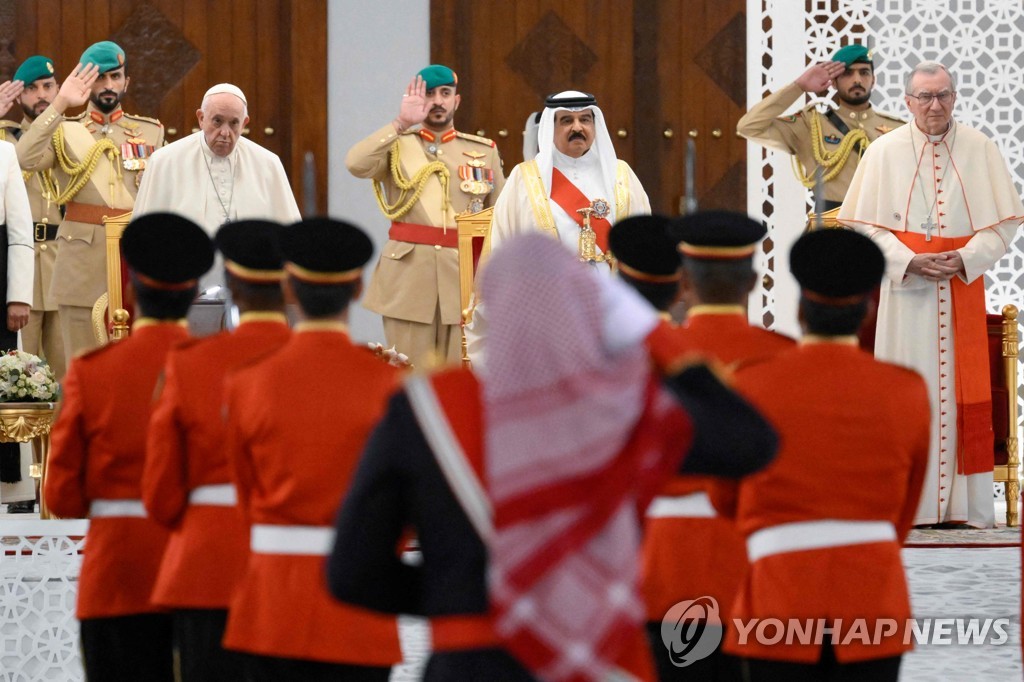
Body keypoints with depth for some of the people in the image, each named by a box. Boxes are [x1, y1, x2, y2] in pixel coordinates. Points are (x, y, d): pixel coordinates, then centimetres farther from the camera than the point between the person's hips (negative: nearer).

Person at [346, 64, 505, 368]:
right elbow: (356, 164, -14)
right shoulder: (397, 145, 7)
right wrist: (402, 123, -15)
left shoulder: (484, 151, 12)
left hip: (465, 277, 1)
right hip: (407, 275, -1)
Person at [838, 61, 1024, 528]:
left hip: (963, 290, 1)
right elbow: (864, 223, 1)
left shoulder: (981, 151, 4)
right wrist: (909, 261, -13)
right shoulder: (885, 153, 2)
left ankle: (967, 505, 2)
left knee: (962, 391, -1)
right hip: (906, 290, -1)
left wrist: (966, 258, -12)